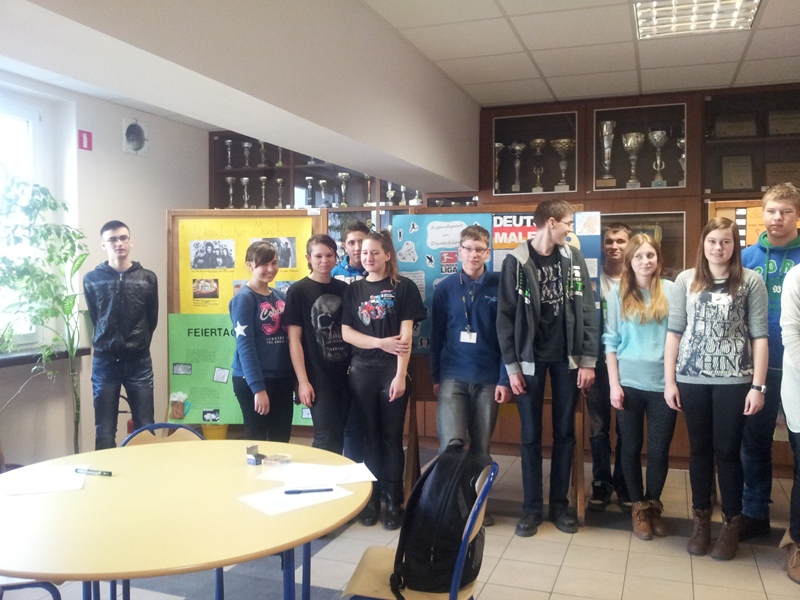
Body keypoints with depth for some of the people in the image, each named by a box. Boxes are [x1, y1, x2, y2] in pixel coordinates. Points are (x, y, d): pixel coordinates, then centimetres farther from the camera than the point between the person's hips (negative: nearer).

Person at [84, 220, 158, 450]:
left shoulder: (148, 278, 1)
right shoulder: (92, 280, 0)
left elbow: (152, 320, 8)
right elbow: (95, 319, 8)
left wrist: (137, 344, 9)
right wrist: (109, 342, 9)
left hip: (139, 362, 1)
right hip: (105, 362, 0)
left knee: (145, 429, 5)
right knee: (104, 433, 6)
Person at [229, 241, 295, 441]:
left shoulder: (280, 296, 9)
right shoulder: (243, 298, -10)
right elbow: (245, 346, -15)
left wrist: (296, 378, 10)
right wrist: (258, 387, -19)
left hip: (283, 378, 6)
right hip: (253, 381, -6)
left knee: (282, 441, 13)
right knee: (257, 441, 5)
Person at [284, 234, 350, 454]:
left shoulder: (344, 289, 8)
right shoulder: (298, 291, -5)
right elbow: (294, 339, -8)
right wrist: (303, 381, -13)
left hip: (345, 375, 5)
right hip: (317, 378, -5)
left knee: (339, 437, 11)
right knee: (326, 439, -6)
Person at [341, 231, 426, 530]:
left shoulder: (404, 287, -1)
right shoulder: (354, 289, 8)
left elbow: (406, 335, -8)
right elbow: (346, 333, 1)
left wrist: (400, 375, -14)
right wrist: (381, 342, -12)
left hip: (392, 372, -3)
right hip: (361, 371, 3)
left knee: (392, 437, 4)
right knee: (369, 436, 9)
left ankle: (394, 502, 14)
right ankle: (370, 498, 19)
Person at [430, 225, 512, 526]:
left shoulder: (499, 287, -1)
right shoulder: (445, 288, 3)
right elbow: (436, 336, 7)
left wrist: (504, 378, -5)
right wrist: (435, 377, 6)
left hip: (488, 378, 0)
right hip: (453, 377, 0)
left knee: (481, 447, 9)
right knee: (451, 445, -9)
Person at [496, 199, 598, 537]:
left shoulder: (574, 259, 4)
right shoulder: (516, 261, -5)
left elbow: (588, 311, 3)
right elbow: (505, 317, -5)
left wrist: (588, 360, -3)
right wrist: (511, 365, -8)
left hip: (567, 358, 3)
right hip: (531, 358, -2)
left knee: (565, 432, 10)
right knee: (531, 435, 6)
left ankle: (560, 503, 23)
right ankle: (531, 507, 18)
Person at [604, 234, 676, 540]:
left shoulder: (671, 290, 0)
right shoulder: (617, 293, 0)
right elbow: (611, 340, 0)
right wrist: (613, 383, -5)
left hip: (663, 383, 0)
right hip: (629, 383, 0)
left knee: (659, 450, 7)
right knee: (631, 448, 10)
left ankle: (654, 504, 29)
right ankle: (638, 507, 28)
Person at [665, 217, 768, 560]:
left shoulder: (751, 282, 0)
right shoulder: (685, 281, 5)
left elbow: (759, 336, -2)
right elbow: (674, 333, 4)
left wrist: (758, 386, -6)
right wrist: (669, 380, 1)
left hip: (734, 380, -2)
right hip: (692, 379, 2)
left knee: (727, 451, 5)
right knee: (699, 449, 11)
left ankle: (732, 523, 22)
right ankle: (701, 518, 25)